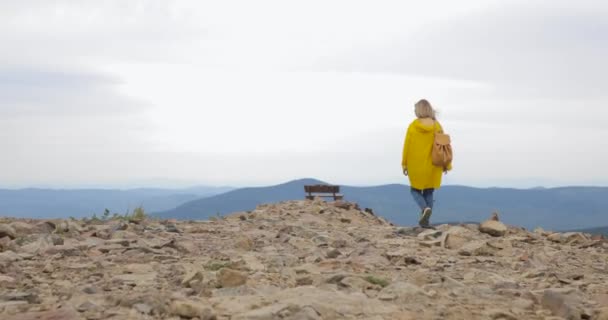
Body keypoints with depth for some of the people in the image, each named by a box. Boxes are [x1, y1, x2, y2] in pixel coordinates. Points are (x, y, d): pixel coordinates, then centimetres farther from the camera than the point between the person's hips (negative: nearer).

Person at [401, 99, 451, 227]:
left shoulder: (413, 126, -9)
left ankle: (425, 208, -13)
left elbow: (407, 146, -7)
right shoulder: (437, 126, -5)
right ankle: (426, 220, 11)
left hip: (416, 165, -2)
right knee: (429, 192, 14)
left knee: (415, 190, 14)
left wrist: (404, 164, 2)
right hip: (432, 166, 2)